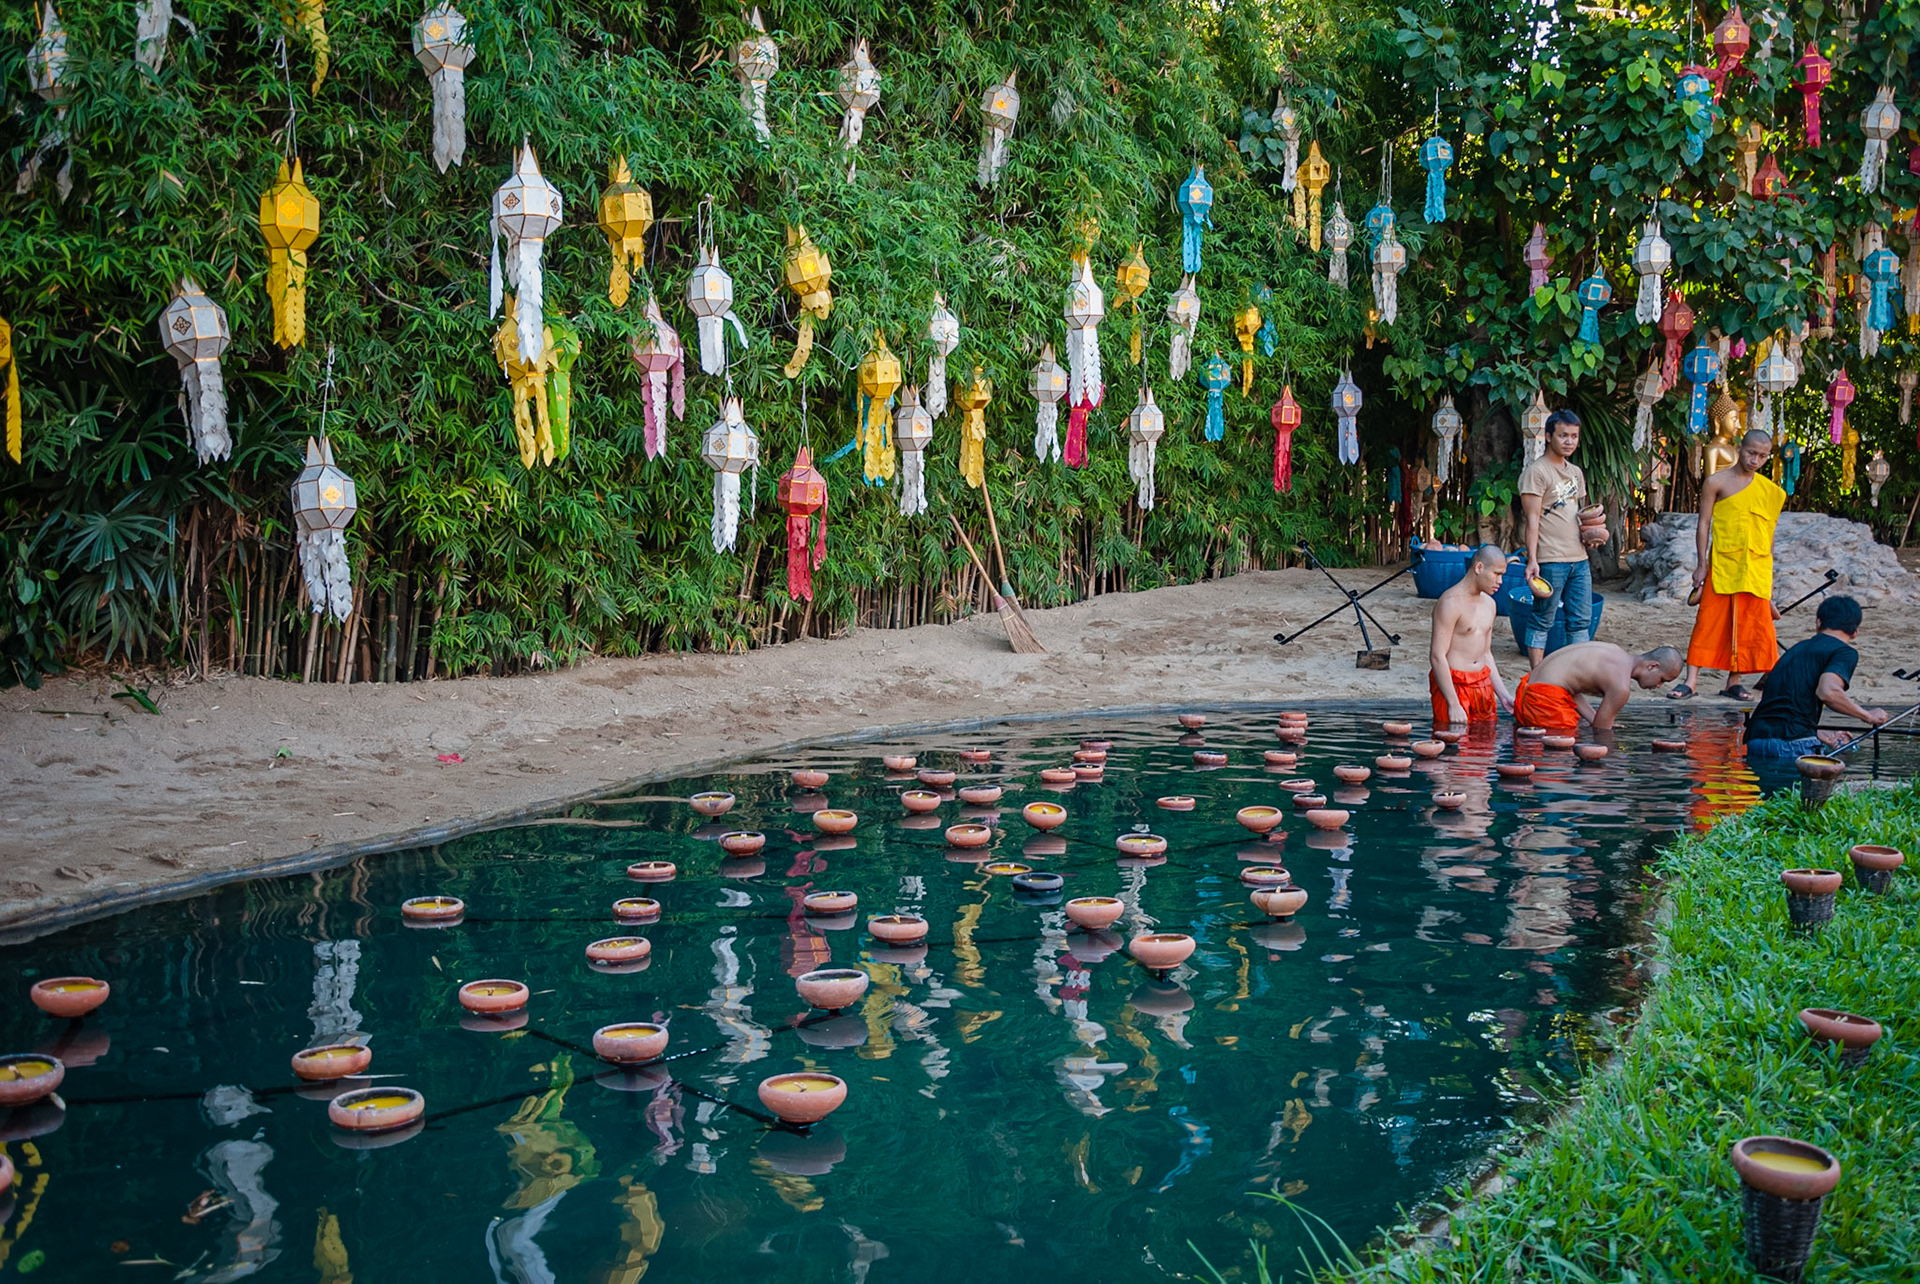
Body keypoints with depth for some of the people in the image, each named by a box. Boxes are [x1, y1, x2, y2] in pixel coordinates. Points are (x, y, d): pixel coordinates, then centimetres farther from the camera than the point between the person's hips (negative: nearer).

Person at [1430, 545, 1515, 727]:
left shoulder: (1489, 604, 15)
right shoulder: (1451, 602, -13)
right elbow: (1437, 656, -18)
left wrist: (1503, 695, 14)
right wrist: (1453, 705, -21)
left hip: (1483, 682, 8)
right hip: (1452, 684, -8)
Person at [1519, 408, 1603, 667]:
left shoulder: (1575, 472, 16)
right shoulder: (1536, 471, -7)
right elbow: (1532, 519, -12)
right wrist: (1532, 559, -19)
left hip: (1579, 559, 8)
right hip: (1550, 560, -8)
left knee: (1581, 620, 10)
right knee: (1542, 620, 0)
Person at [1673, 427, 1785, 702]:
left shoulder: (1769, 489, 11)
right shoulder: (1717, 482, 0)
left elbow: (1769, 531, 16)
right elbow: (1703, 524, 0)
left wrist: (1769, 574, 14)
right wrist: (1701, 565, -5)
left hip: (1756, 567, 4)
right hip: (1721, 565, -4)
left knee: (1748, 626, 4)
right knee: (1709, 621, -6)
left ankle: (1734, 681, 13)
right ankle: (1690, 681, -6)